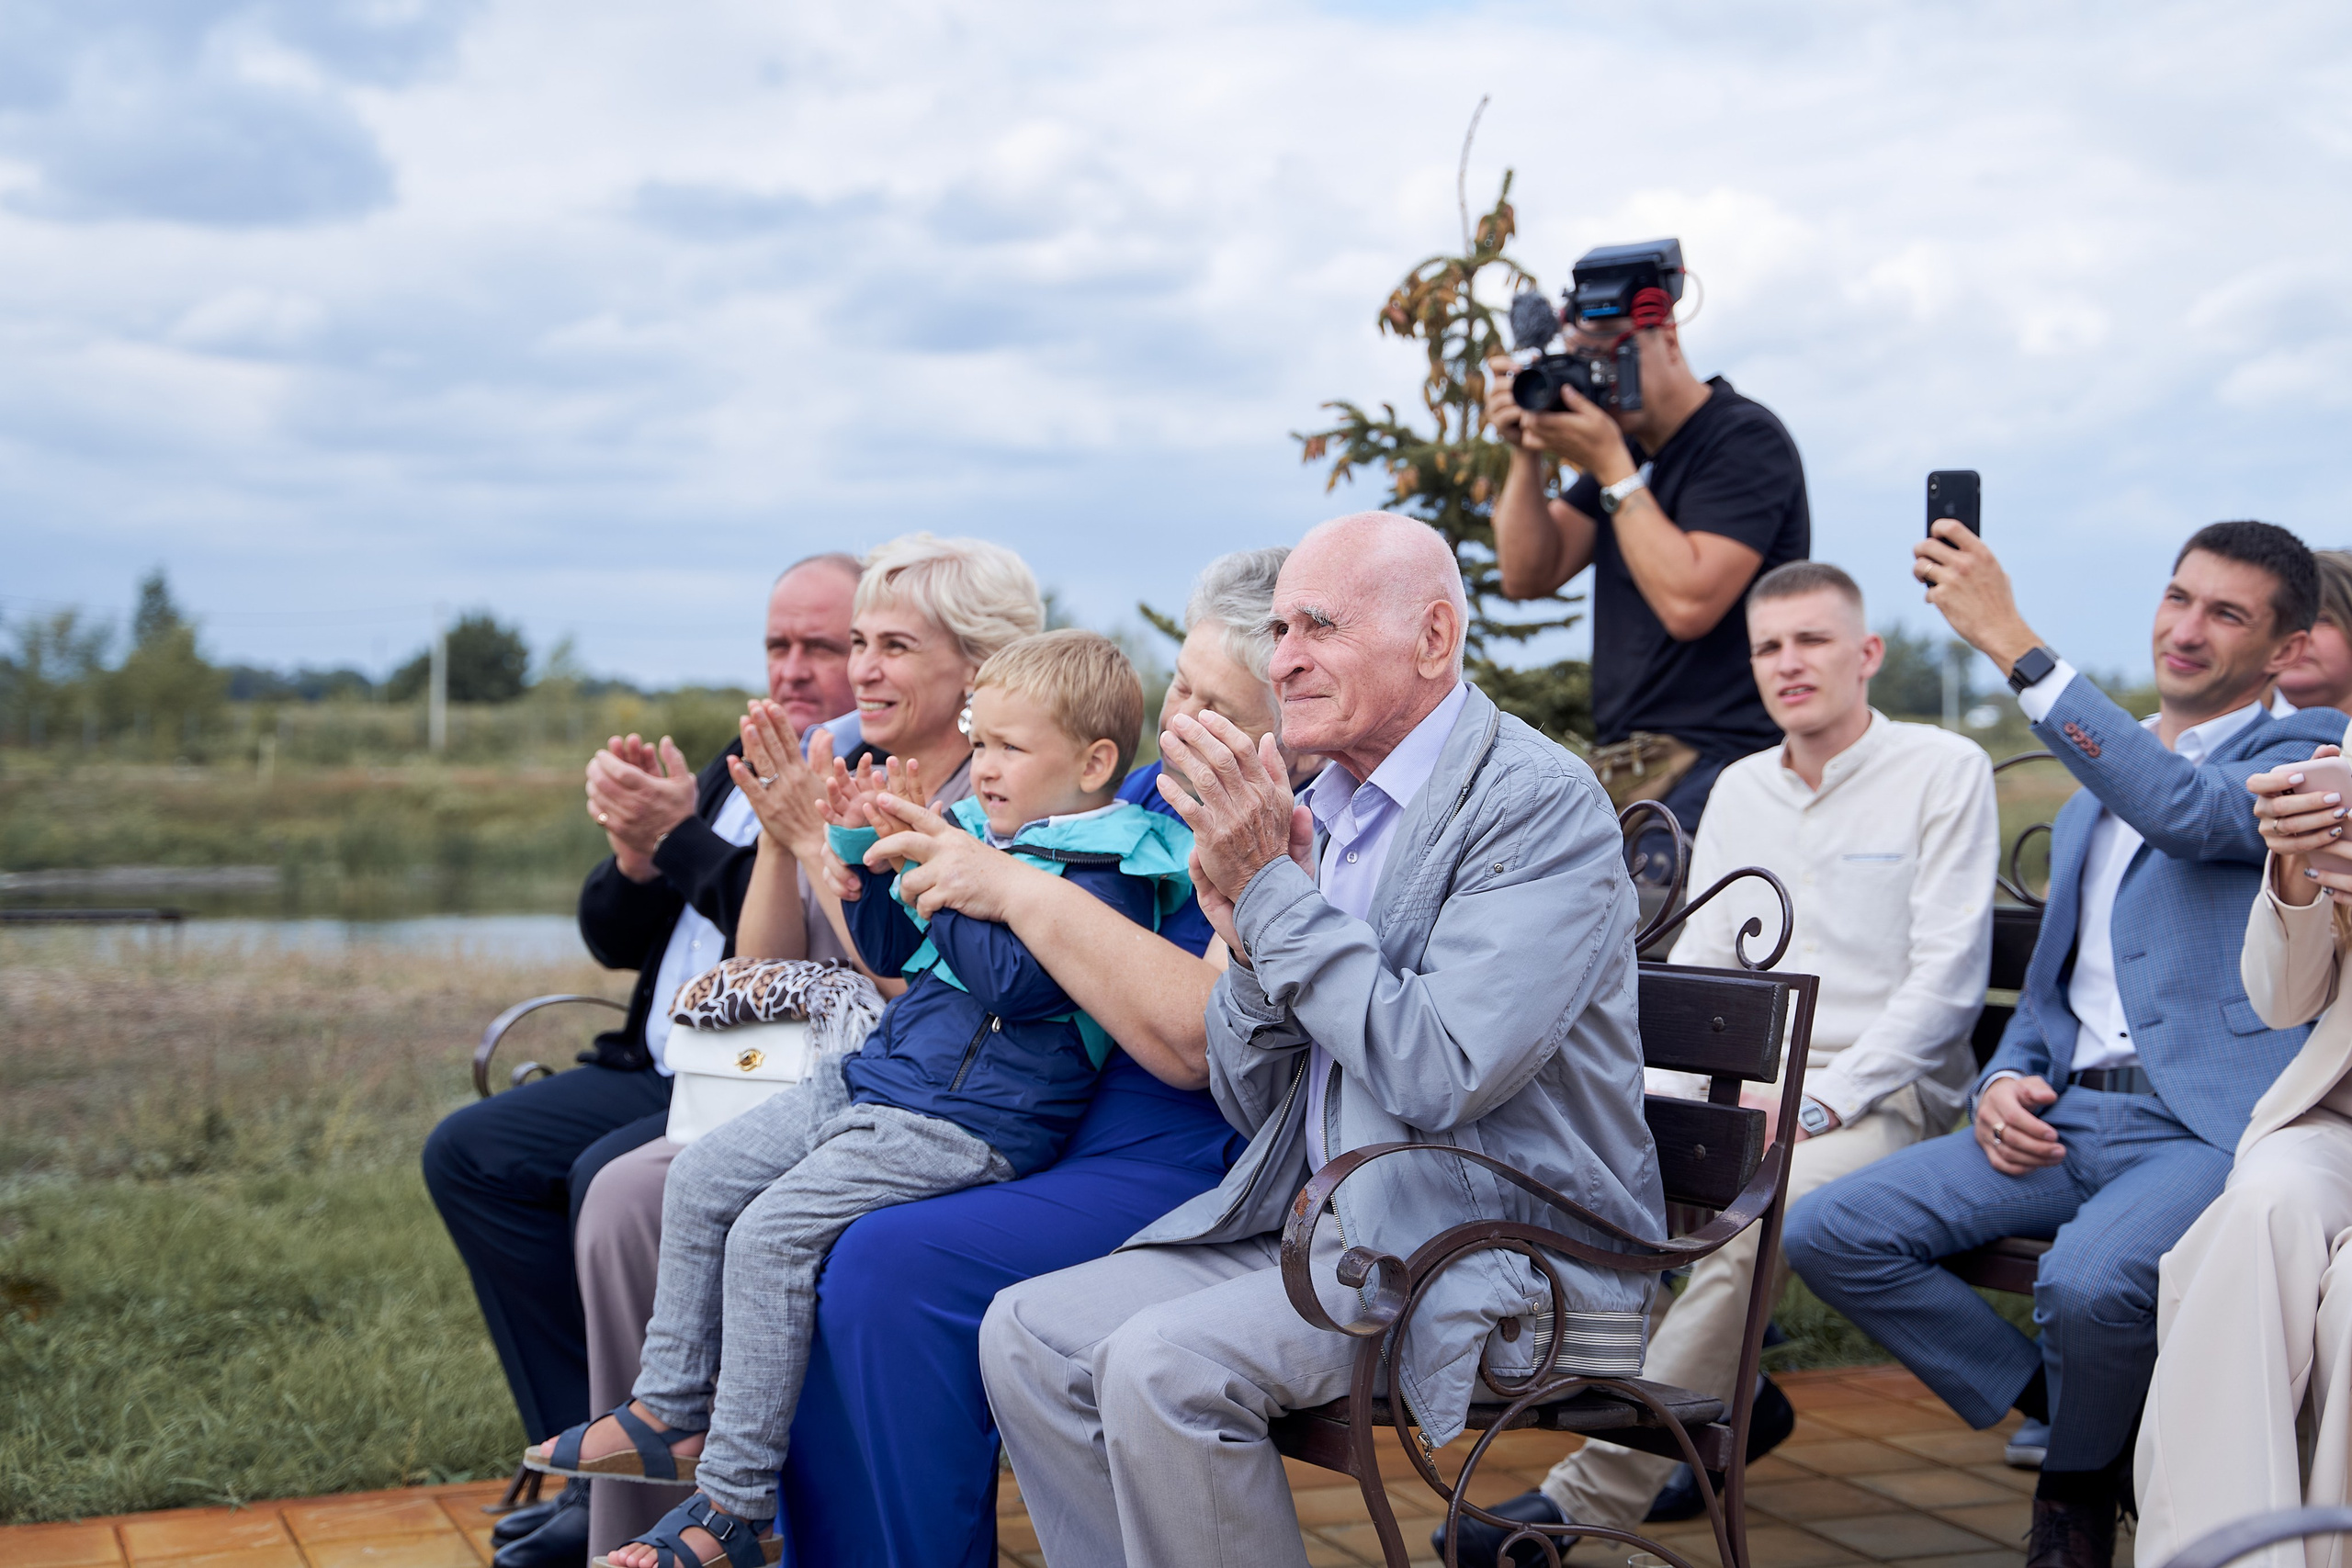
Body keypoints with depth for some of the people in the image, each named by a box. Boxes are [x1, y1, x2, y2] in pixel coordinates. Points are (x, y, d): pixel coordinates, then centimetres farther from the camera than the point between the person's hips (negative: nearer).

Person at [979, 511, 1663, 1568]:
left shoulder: (1541, 805, -13)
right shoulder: (1316, 809, 10)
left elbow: (1438, 1072, -24)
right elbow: (1253, 1102, 12)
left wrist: (1273, 892, -19)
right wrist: (1247, 939, -7)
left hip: (1501, 1249, -8)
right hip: (1326, 1223, 8)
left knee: (1161, 1361, -25)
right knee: (1028, 1331, -4)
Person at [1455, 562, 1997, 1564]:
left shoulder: (1945, 772, -2)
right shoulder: (1739, 789, 17)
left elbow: (1947, 976, -9)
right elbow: (1696, 964, 15)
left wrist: (1820, 1104, -18)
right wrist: (1679, 1084, -6)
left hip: (1879, 1092, -6)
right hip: (1738, 1079, 6)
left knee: (1750, 1216, -35)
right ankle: (1728, 1400, 1)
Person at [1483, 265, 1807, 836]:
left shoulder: (1745, 438, -8)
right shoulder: (1629, 448, 17)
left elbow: (1689, 602, -21)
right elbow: (1527, 576, 11)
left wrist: (1611, 466, -15)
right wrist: (1526, 455, -1)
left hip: (1716, 765, -8)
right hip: (1618, 764, 8)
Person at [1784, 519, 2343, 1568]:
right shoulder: (2092, 793, 25)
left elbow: (2189, 811, -21)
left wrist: (2012, 644, -24)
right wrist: (2005, 1079, 3)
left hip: (2209, 1125, -6)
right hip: (2066, 1118, 7)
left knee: (2088, 1282, -36)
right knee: (1826, 1233, -13)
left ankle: (2080, 1480, -1)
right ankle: (2074, 1416, 3)